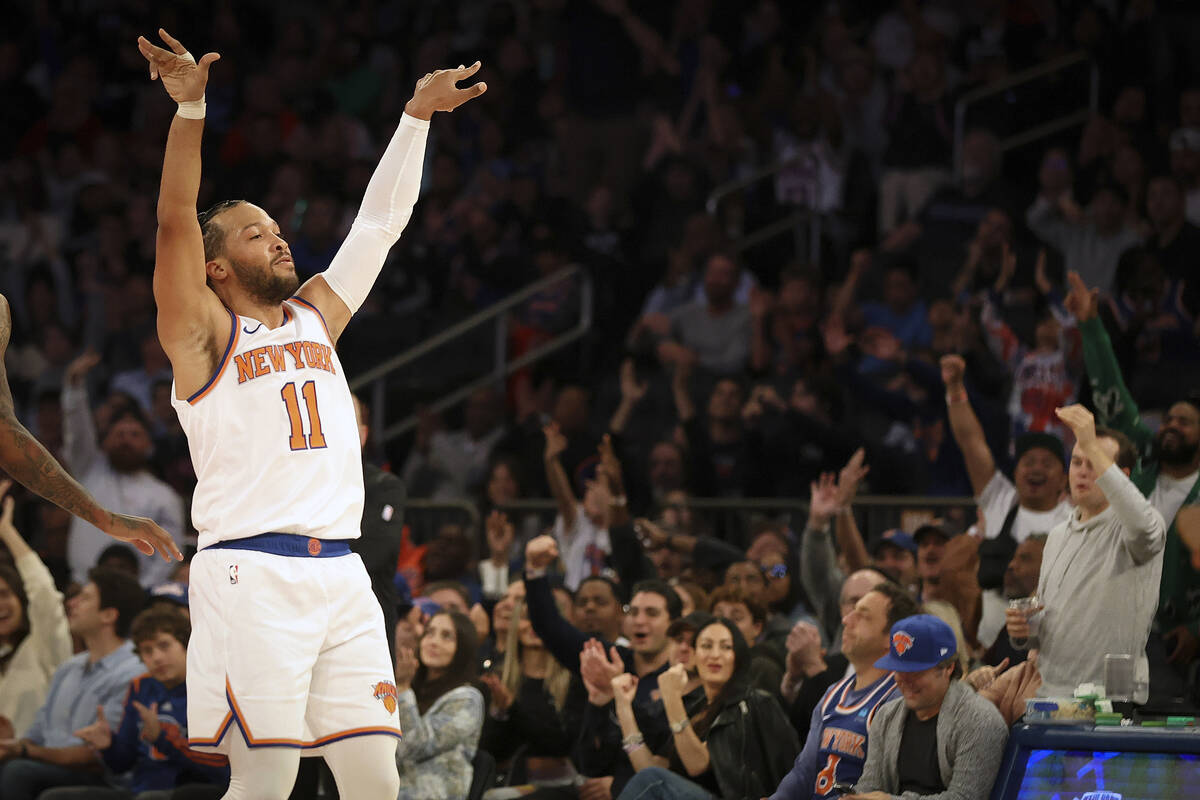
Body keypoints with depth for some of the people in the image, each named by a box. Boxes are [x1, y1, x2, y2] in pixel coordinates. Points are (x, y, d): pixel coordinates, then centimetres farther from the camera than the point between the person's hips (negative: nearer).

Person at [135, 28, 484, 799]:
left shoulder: (314, 317, 21)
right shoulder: (205, 332, 4)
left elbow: (380, 222, 22)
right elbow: (175, 221, -9)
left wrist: (417, 116, 15)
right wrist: (191, 108, -21)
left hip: (341, 574, 6)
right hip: (252, 573, -6)